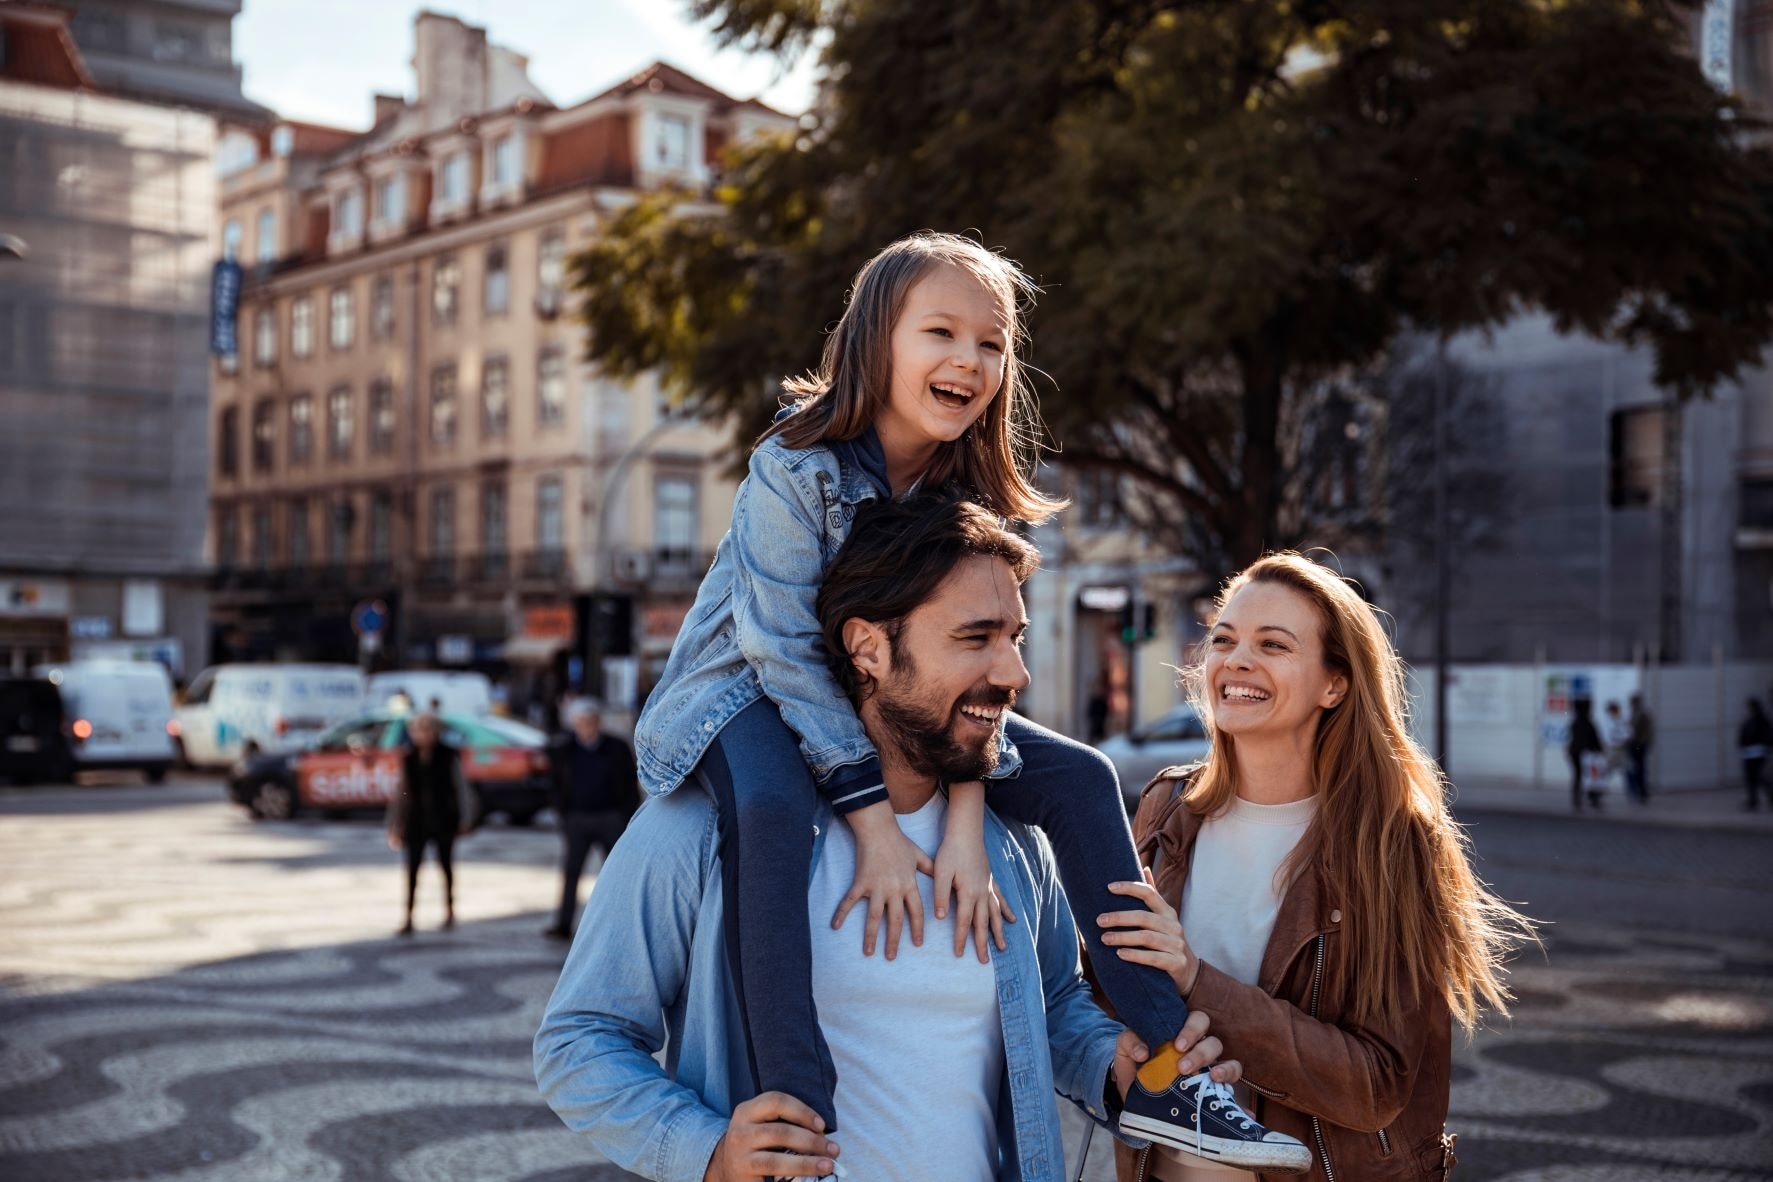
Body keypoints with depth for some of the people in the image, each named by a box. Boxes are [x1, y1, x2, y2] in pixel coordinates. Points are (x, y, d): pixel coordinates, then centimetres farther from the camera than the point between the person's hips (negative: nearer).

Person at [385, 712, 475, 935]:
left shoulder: (449, 756, -2)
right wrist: (394, 825, 8)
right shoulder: (408, 759, 5)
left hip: (443, 819, -1)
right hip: (415, 820, 1)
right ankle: (408, 918, -6)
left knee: (445, 864, 10)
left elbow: (461, 787, 0)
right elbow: (401, 791, 9)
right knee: (412, 867, -4)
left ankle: (449, 912, 24)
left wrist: (465, 817, -6)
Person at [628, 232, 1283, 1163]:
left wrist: (965, 824, -24)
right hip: (750, 688, -6)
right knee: (772, 813, -39)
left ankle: (1166, 1067, -3)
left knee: (1078, 775, -6)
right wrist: (873, 820, -31)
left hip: (890, 697, 6)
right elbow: (784, 650, -26)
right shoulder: (796, 467, -23)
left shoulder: (972, 491, -6)